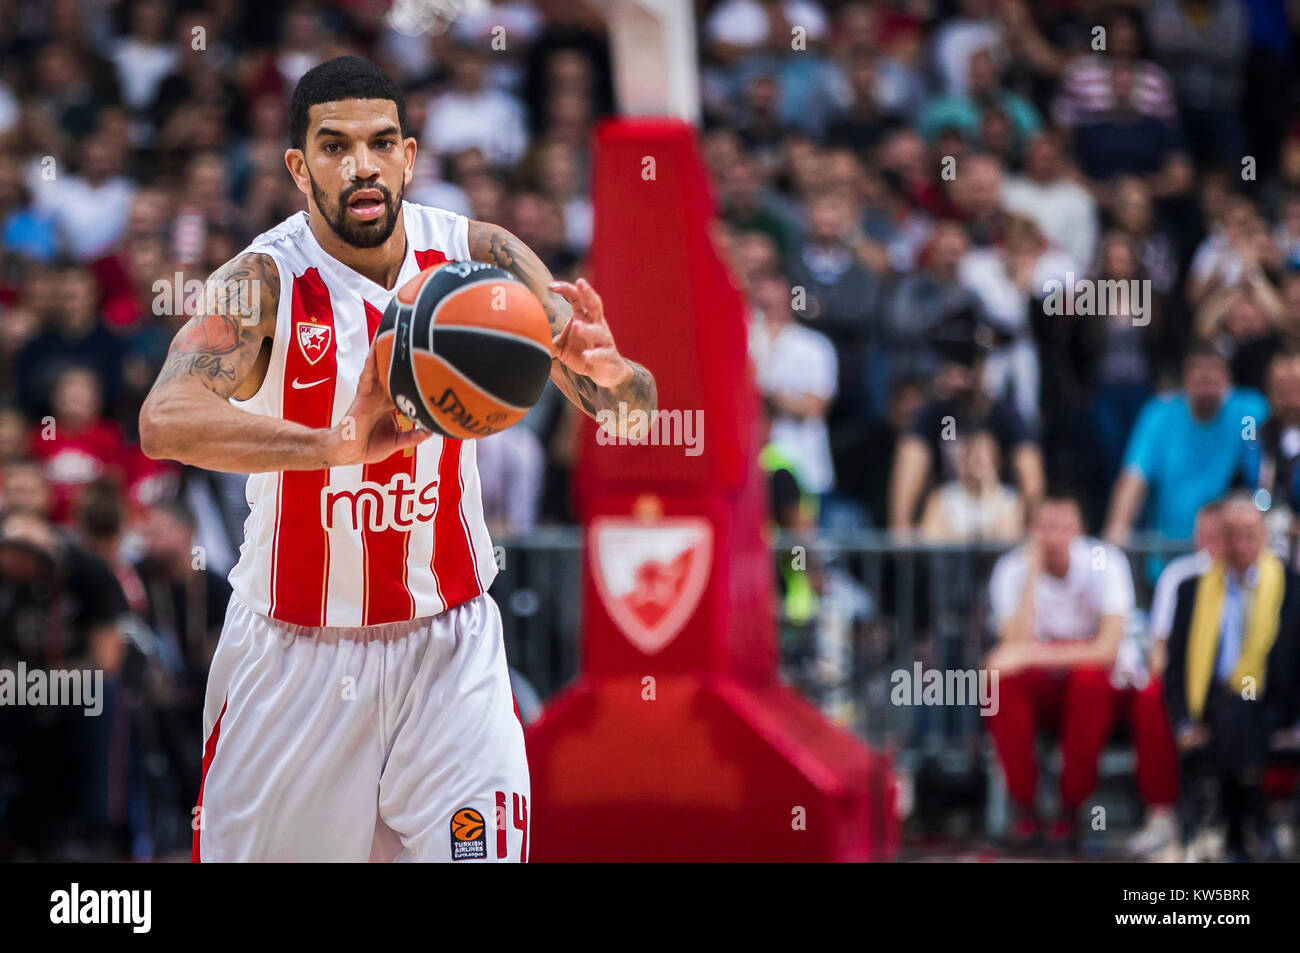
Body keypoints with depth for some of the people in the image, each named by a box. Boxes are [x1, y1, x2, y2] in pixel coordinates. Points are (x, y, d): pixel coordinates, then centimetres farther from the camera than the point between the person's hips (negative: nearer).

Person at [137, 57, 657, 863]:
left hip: (450, 644, 2)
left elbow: (633, 405, -7)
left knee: (484, 850, -10)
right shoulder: (265, 282, -17)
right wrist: (341, 443, -49)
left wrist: (608, 370, -33)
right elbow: (165, 422, -35)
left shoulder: (478, 259, -7)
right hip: (295, 650, -2)